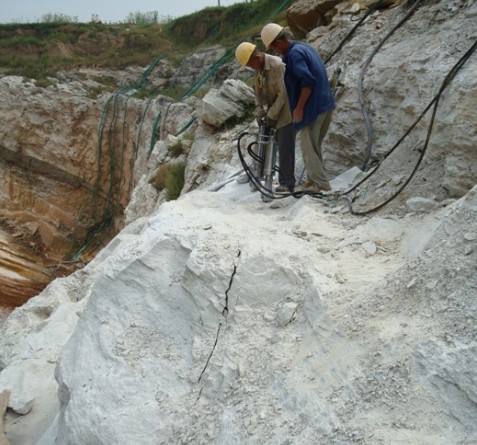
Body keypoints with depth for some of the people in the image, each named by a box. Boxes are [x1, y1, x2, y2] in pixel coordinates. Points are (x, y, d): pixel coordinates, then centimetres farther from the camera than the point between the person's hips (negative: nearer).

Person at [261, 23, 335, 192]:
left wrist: (299, 108, -18)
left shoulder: (294, 54, -15)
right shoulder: (306, 47, 14)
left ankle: (321, 184, 5)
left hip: (313, 107, -9)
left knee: (308, 147, 1)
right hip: (326, 104, 9)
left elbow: (307, 82, -24)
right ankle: (315, 178, 26)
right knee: (315, 145, 18)